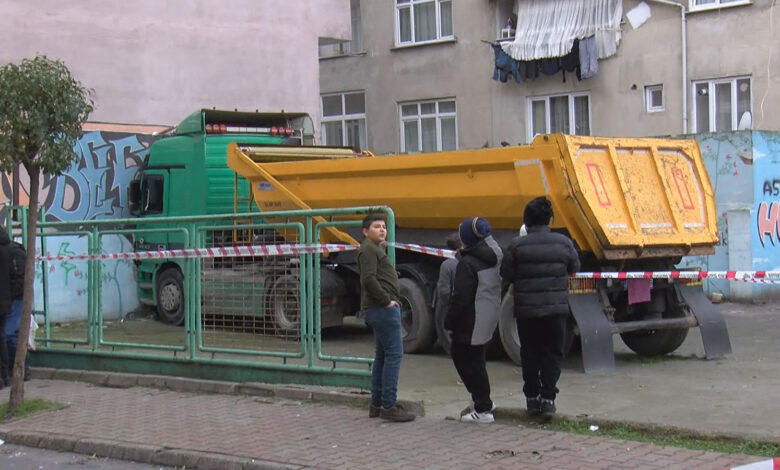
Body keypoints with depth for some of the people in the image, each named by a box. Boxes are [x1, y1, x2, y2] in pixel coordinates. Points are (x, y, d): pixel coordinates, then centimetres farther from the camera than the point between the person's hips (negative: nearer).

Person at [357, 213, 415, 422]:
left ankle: (377, 404, 18)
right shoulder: (368, 250, -10)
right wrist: (386, 301, -19)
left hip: (382, 309, 11)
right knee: (393, 354, -12)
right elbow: (368, 279, -23)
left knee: (382, 356, 13)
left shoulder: (376, 249, 23)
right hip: (383, 309, -11)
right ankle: (388, 406, -13)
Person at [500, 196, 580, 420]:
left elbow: (506, 275, -3)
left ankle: (532, 398, 18)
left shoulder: (517, 246, -8)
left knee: (530, 353, 12)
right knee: (552, 353, 9)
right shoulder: (563, 243, -3)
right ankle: (548, 398, 3)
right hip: (557, 307, 0)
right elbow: (574, 268, 10)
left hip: (526, 309, 0)